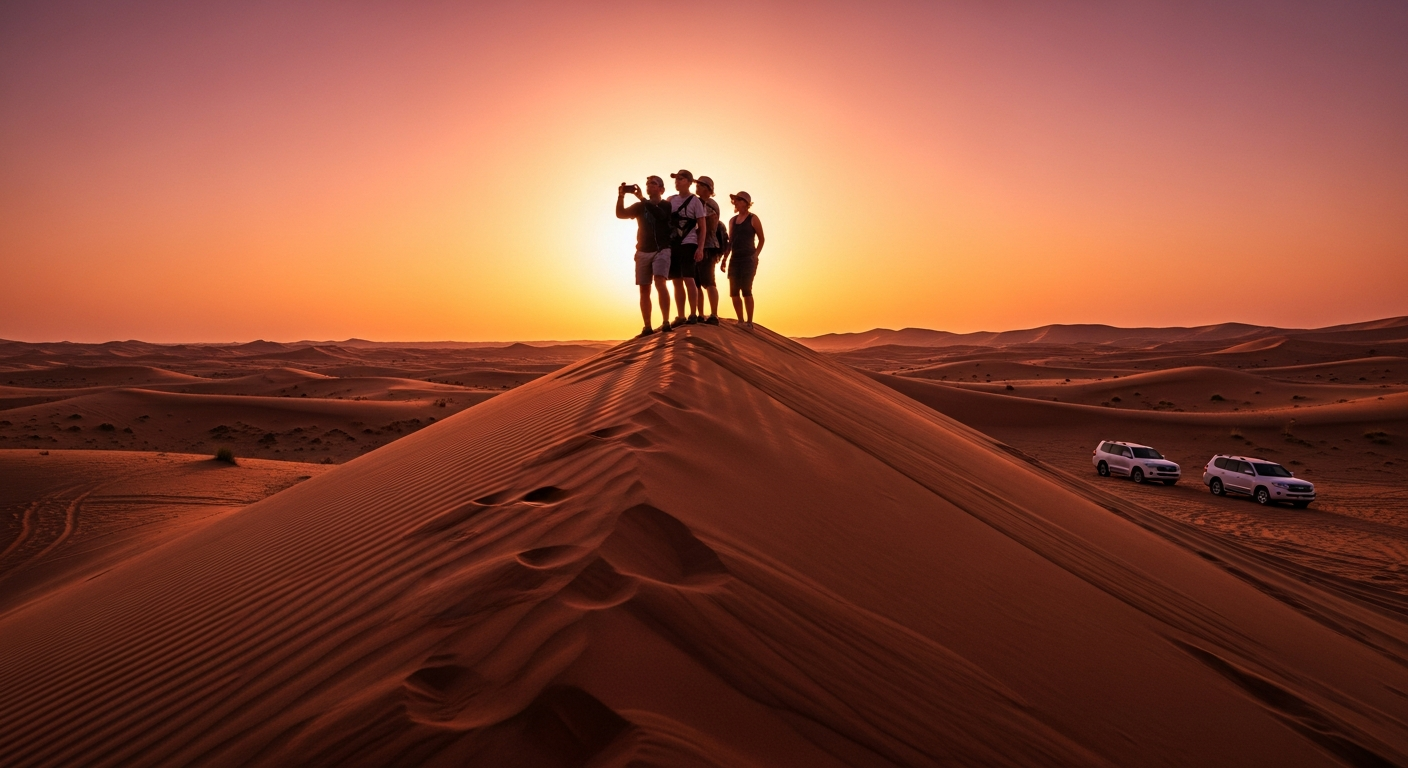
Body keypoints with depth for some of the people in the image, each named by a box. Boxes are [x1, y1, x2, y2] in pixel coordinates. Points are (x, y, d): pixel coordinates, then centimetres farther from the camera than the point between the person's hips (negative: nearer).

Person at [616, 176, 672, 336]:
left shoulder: (666, 205, 4)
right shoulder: (640, 206, 14)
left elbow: (660, 215, -19)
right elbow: (620, 214, 1)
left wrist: (641, 198, -22)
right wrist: (621, 196, -15)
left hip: (661, 250, -4)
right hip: (643, 252, 4)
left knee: (660, 283, -24)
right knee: (644, 290, 1)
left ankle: (666, 322, -26)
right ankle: (647, 327, 4)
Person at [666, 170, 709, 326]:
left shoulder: (695, 201, 0)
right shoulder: (670, 200, 13)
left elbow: (702, 227, -2)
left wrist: (700, 248, -12)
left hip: (688, 244, -5)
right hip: (672, 245, 5)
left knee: (688, 279, -11)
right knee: (677, 282, 7)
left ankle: (693, 315, -6)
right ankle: (680, 317, 12)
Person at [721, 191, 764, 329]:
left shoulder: (753, 218, 0)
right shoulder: (732, 220, 15)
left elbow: (761, 239, 1)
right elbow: (730, 241, 17)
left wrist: (755, 255, -9)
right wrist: (725, 258, 9)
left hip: (748, 259, -6)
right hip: (735, 259, 6)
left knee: (746, 290, -12)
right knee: (734, 291, 2)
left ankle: (749, 322, -7)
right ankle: (740, 321, 11)